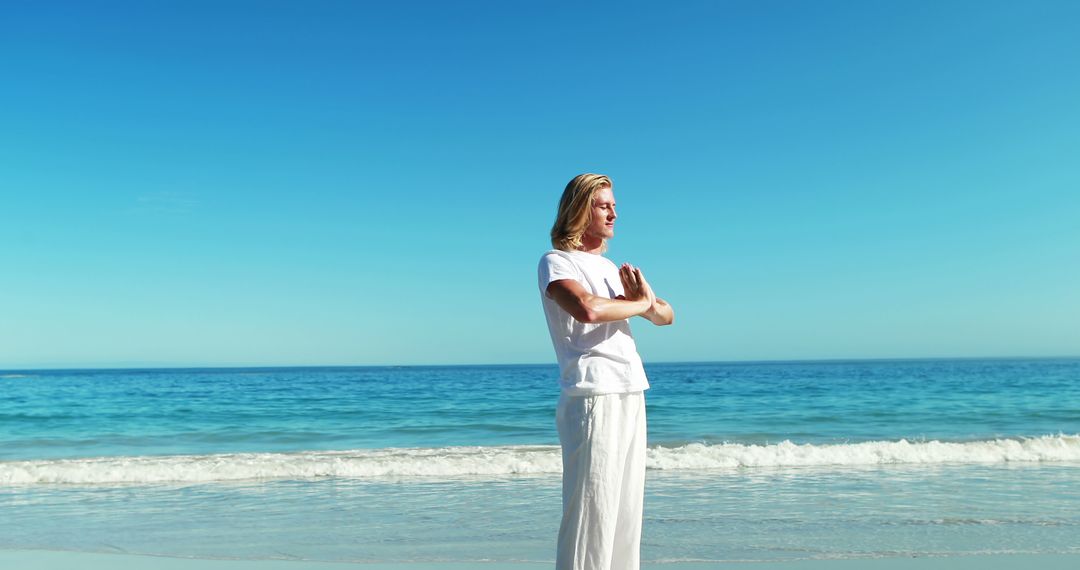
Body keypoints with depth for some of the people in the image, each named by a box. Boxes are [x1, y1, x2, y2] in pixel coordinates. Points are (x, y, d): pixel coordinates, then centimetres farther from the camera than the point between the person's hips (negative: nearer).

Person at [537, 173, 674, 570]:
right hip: (592, 398, -8)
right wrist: (640, 304, -7)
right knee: (591, 510, -10)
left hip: (631, 397, 8)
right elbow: (587, 308, -24)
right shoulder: (556, 262, -3)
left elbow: (666, 317, 22)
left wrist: (651, 302, -2)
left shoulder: (610, 267, 21)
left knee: (625, 509, 10)